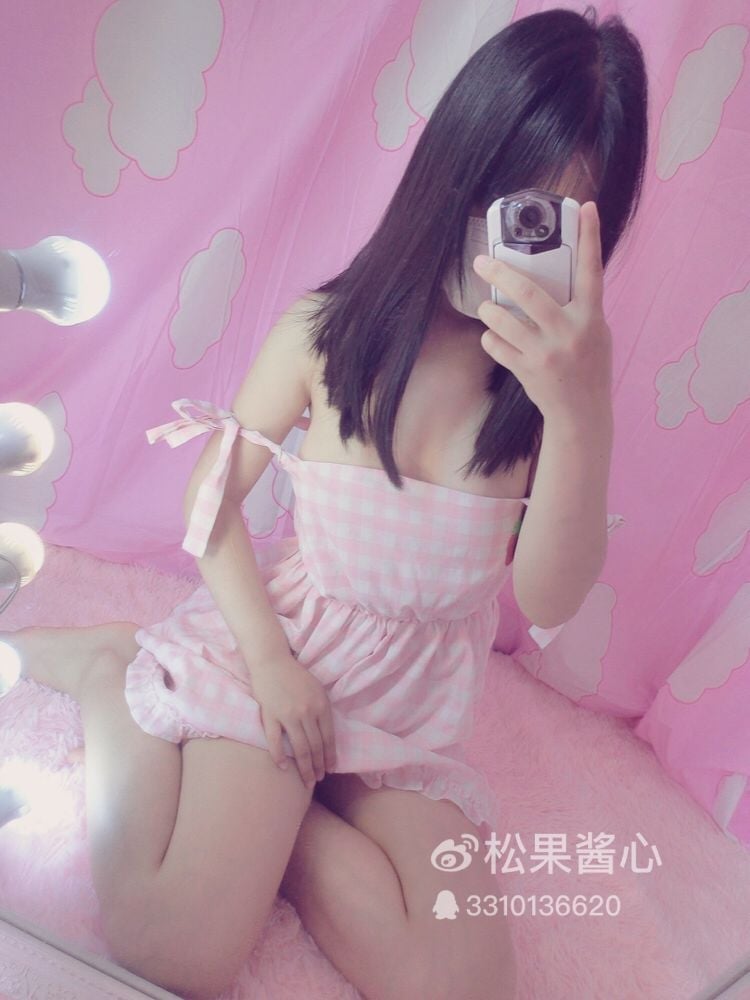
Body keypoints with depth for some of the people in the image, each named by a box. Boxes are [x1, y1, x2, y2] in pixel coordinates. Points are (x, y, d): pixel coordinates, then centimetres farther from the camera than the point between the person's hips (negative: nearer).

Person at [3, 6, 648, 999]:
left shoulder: (561, 368, -7)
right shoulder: (326, 334, -10)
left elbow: (548, 599, -17)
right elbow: (214, 495, -2)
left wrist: (582, 414, -32)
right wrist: (270, 658, -12)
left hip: (413, 703, 3)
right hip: (282, 644, -2)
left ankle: (242, 805, 3)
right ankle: (103, 668, 8)